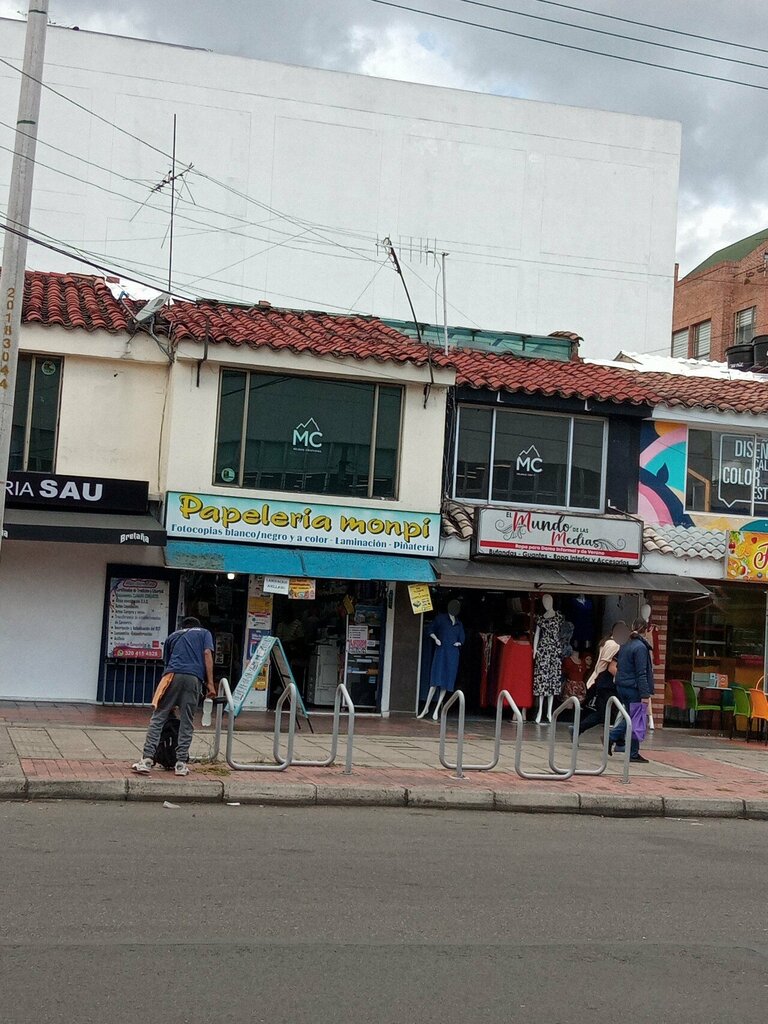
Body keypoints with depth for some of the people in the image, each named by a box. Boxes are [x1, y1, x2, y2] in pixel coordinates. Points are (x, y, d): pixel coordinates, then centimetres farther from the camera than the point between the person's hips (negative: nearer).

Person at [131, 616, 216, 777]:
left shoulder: (173, 636, 31)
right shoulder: (204, 633, 25)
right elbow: (207, 654, 7)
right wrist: (210, 683, 2)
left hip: (173, 675, 1)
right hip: (194, 678, -1)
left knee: (158, 718, 0)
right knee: (187, 722, 4)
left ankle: (147, 760, -9)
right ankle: (181, 763, 2)